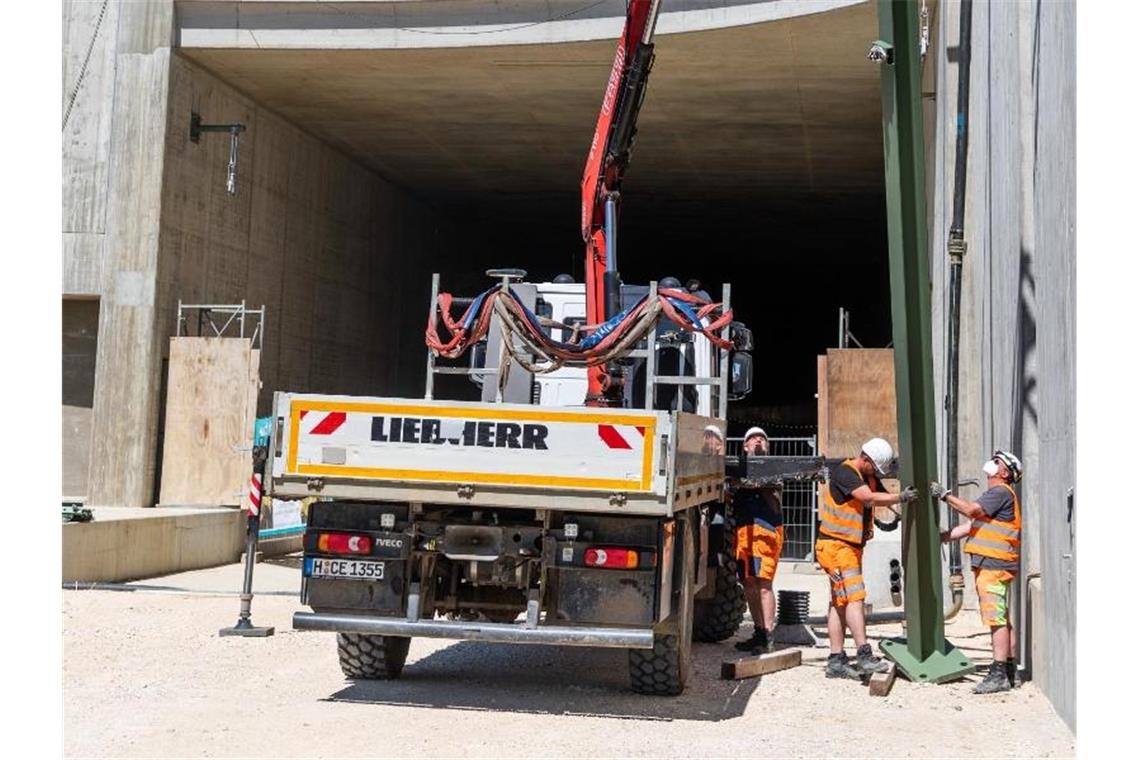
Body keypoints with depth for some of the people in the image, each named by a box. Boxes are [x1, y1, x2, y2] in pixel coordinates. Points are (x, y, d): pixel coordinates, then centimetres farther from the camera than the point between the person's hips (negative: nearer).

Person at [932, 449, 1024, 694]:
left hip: (994, 564, -11)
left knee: (996, 619, -13)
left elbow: (972, 510, -20)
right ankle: (1010, 671, 17)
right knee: (1002, 619, 12)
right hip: (988, 564, 11)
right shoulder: (995, 493, 24)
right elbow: (971, 525, 23)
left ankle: (999, 675, -15)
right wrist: (942, 537, 17)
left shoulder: (1002, 492, -9)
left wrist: (945, 495, -14)